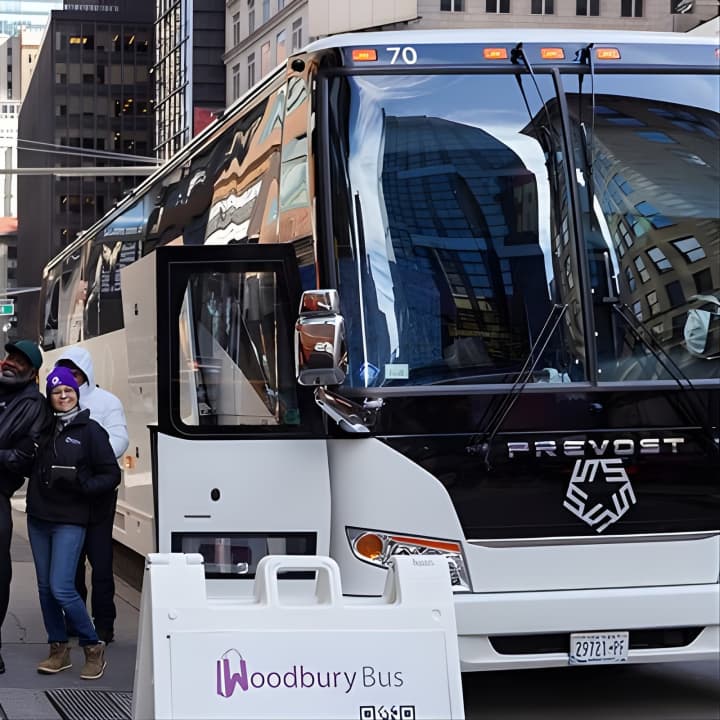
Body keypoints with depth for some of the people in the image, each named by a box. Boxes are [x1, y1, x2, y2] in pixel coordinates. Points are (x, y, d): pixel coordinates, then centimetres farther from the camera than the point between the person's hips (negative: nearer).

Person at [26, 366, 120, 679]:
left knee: (61, 588, -12)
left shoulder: (90, 431, -3)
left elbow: (112, 475, -4)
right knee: (45, 587, 8)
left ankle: (93, 647, 3)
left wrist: (80, 483, -17)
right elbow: (28, 465, 17)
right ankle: (59, 650, 19)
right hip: (38, 518, 5)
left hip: (70, 521, -5)